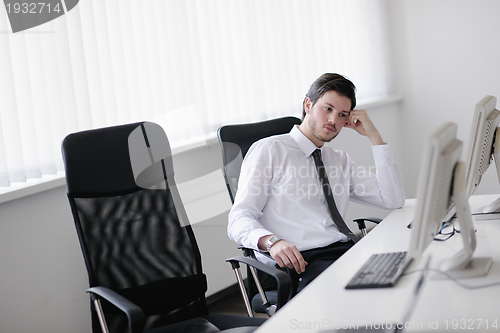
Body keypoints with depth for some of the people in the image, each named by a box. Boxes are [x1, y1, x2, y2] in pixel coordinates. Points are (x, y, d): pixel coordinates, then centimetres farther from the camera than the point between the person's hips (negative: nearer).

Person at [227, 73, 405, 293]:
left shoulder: (340, 161, 27)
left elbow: (394, 200, 16)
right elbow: (239, 220, -2)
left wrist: (373, 136, 14)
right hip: (300, 260, -6)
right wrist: (272, 242, -25)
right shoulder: (269, 150, 7)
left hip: (346, 249, 7)